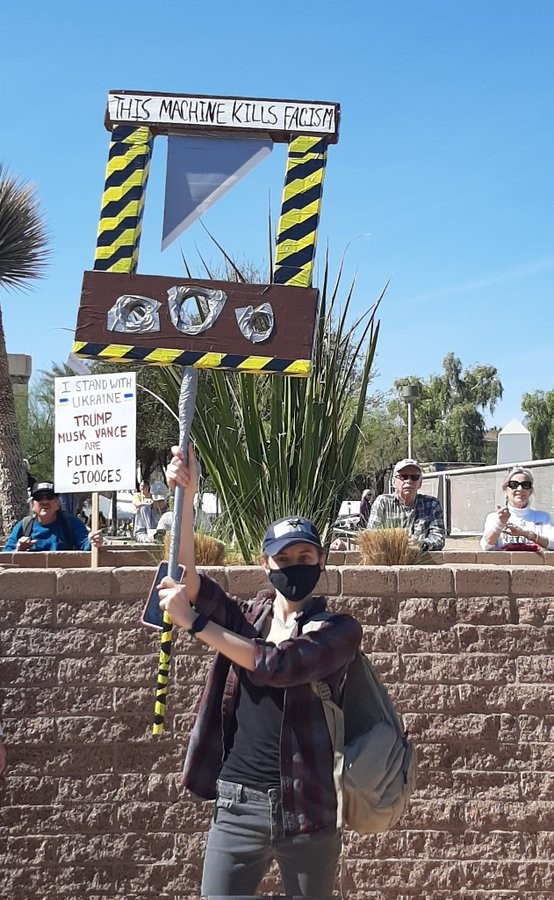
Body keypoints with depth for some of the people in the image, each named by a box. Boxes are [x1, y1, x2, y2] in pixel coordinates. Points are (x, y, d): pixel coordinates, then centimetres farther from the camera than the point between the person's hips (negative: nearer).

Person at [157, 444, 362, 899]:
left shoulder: (340, 628, -4)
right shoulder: (245, 618, 8)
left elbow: (276, 665, -21)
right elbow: (185, 578, -9)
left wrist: (193, 622, -20)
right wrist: (186, 495, -20)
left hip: (305, 809, -2)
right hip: (236, 806, 3)